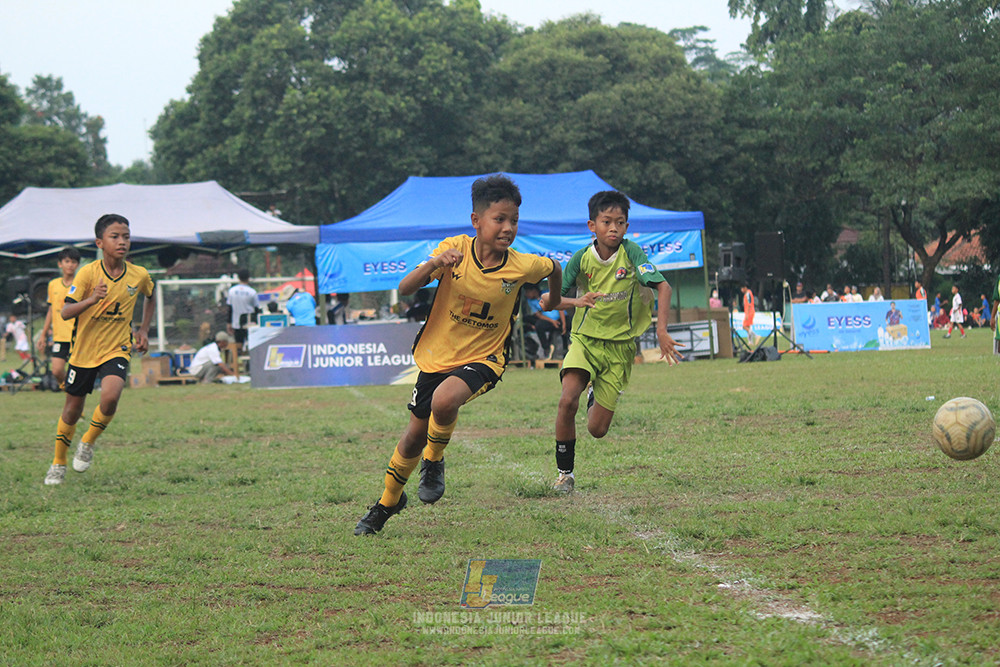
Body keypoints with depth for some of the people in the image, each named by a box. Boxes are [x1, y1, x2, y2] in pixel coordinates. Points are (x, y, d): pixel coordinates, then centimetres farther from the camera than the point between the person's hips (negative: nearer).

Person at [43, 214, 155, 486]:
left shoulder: (139, 275, -5)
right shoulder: (88, 273, -14)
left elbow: (150, 297, 19)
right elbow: (65, 312, -19)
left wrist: (143, 330, 11)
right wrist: (91, 300, -36)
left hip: (117, 350, 0)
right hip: (83, 350, 0)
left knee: (110, 396, -26)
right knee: (73, 409, 10)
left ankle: (88, 443, 1)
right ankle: (58, 463, 32)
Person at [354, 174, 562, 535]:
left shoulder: (521, 266, -16)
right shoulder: (454, 250, -15)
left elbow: (554, 268, 7)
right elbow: (404, 289, -21)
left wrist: (556, 300, 23)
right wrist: (434, 265, -38)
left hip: (483, 358, -2)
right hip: (437, 354, 2)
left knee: (444, 400, -33)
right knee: (416, 434, 13)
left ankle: (434, 461, -3)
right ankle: (388, 501, 38)